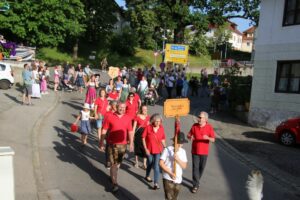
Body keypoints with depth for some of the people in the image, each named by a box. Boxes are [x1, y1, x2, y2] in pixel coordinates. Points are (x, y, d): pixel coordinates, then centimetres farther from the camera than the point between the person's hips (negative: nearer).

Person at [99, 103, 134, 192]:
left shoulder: (127, 118, 1)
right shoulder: (110, 117, -6)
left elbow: (130, 132, 5)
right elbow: (104, 131, -3)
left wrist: (131, 143, 2)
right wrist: (101, 143, -4)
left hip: (123, 144, 3)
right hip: (112, 144, -3)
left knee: (118, 162, 18)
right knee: (113, 163, -4)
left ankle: (113, 176, 41)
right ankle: (115, 184, -3)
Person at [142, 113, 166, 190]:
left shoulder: (161, 128, -7)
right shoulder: (148, 127, -15)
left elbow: (163, 139, 4)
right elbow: (143, 138, -8)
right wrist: (146, 149, -10)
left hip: (158, 150, 0)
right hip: (149, 150, 0)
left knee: (156, 166, -4)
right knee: (150, 164, 19)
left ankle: (156, 183, 3)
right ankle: (147, 176, 46)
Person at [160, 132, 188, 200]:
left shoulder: (183, 151, 6)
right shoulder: (167, 150, -8)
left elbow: (184, 166, 1)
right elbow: (161, 163, -12)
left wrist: (178, 159, -17)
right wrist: (171, 173, -17)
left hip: (178, 179, 5)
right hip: (168, 179, -5)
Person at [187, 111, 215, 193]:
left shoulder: (209, 127, -8)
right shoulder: (194, 126, -3)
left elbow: (213, 140, -9)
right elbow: (189, 135, 5)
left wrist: (208, 138, -31)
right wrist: (190, 137, -19)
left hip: (204, 151, 0)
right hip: (195, 151, 0)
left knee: (201, 167, 13)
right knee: (195, 167, -2)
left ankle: (196, 181, 36)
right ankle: (195, 185, 4)